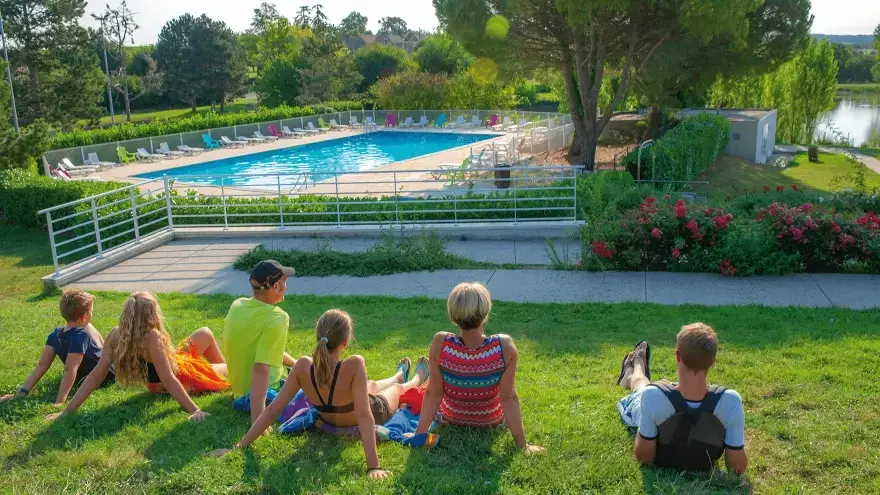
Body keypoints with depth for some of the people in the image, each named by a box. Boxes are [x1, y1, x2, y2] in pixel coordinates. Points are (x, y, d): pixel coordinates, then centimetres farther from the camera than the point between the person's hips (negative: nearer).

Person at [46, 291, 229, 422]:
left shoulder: (115, 336, -20)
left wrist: (68, 410, -15)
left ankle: (222, 366, 49)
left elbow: (95, 376, -20)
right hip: (182, 379, -7)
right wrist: (195, 410, -39)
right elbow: (169, 380, -40)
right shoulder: (152, 337, -39)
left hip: (156, 385, 7)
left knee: (205, 333, 25)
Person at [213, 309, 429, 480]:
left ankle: (400, 374, 73)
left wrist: (239, 446, -25)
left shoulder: (303, 366, -32)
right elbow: (364, 416, -46)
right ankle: (419, 377, 70)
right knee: (399, 388, 32)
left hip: (330, 424, 3)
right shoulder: (354, 365, -43)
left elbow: (273, 409, -29)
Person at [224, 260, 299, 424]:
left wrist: (296, 364, 22)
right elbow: (260, 369, -35)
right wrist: (257, 421, -37)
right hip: (262, 393, -10)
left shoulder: (237, 305, -1)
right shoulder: (277, 319, -27)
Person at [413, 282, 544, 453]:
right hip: (492, 423, 0)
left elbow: (433, 394, -23)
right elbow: (509, 398, -26)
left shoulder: (441, 343, -31)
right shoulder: (505, 346, -32)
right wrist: (523, 444, -16)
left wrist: (419, 435, -12)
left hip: (448, 420, 0)